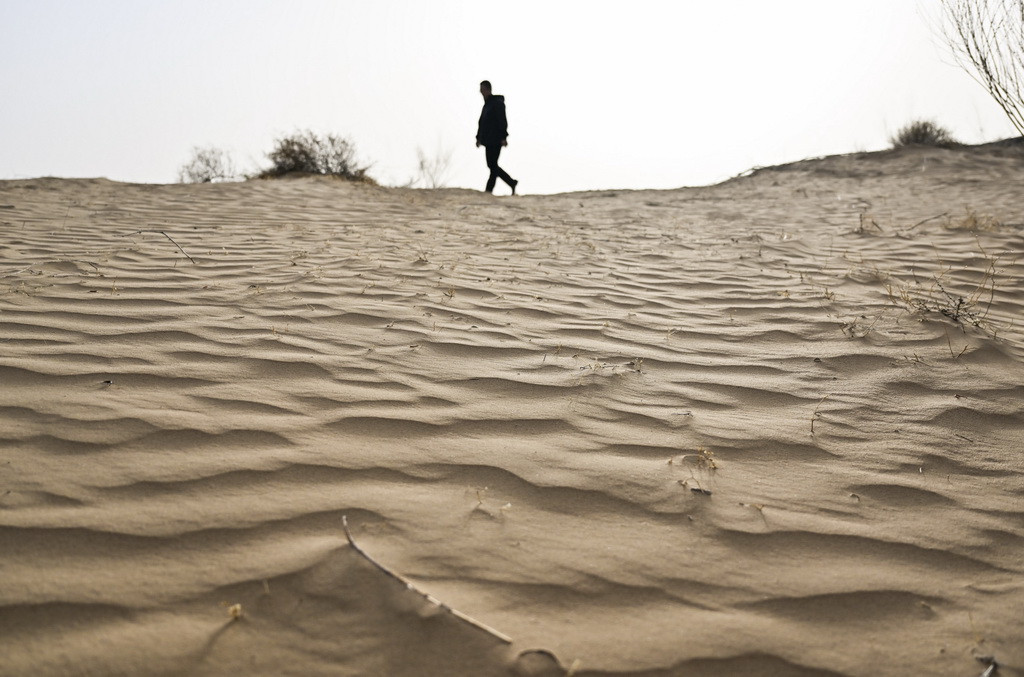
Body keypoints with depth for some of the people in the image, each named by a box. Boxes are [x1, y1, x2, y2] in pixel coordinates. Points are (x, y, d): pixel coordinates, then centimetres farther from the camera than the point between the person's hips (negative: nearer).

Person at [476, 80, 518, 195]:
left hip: (496, 140, -9)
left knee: (493, 165, -8)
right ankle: (512, 183, 17)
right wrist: (479, 138, 16)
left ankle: (489, 190, -9)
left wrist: (504, 137, -21)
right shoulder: (486, 105, 19)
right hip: (488, 140, 9)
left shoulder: (497, 103, -8)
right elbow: (481, 122, 21)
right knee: (491, 165, 8)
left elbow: (503, 121, -15)